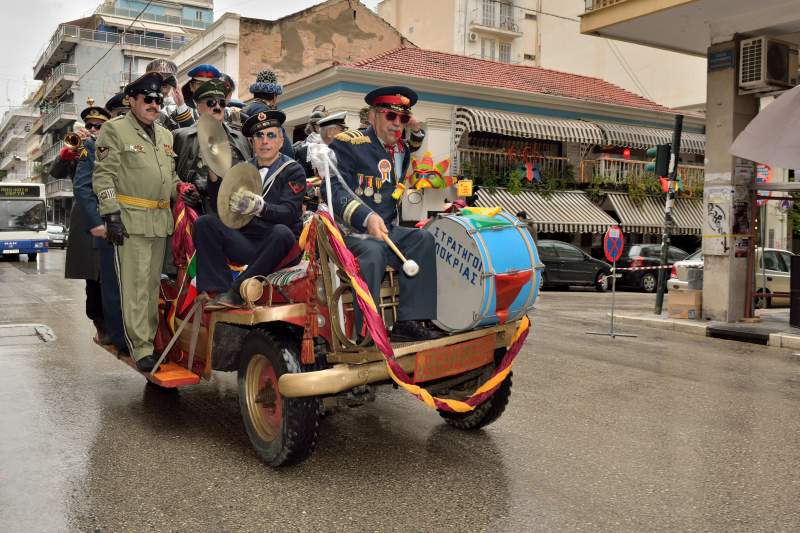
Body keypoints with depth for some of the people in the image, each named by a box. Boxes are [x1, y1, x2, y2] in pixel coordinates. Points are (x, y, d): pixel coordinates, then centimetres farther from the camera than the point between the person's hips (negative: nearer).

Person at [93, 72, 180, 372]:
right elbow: (104, 176, -5)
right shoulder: (114, 130, 2)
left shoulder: (165, 135, 22)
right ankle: (141, 348, -8)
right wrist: (111, 214, -13)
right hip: (130, 220, -6)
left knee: (153, 283, 11)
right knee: (135, 285, -8)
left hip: (161, 220, 6)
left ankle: (150, 338, 20)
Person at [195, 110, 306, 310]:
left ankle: (236, 292, -28)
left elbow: (289, 213, -15)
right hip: (246, 244, 4)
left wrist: (259, 206, -34)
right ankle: (220, 292, -24)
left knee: (281, 232, -36)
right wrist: (214, 175, -8)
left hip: (278, 248, -4)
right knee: (204, 223, -14)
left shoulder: (293, 171, 2)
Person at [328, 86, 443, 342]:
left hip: (386, 229, 7)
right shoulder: (347, 144, -4)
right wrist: (367, 217, -31)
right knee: (372, 251, -35)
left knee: (424, 239, -17)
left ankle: (410, 321, -21)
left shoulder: (404, 150, 18)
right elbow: (335, 189, -17)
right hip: (348, 230, -7)